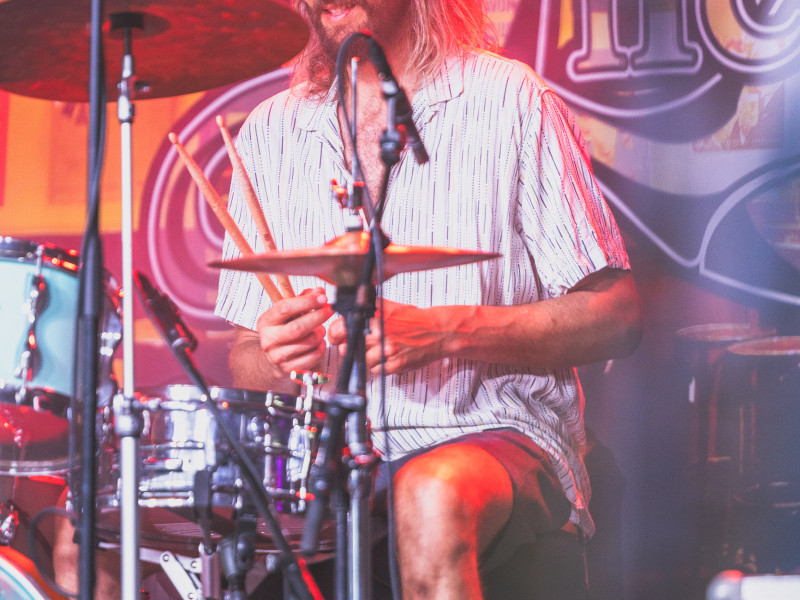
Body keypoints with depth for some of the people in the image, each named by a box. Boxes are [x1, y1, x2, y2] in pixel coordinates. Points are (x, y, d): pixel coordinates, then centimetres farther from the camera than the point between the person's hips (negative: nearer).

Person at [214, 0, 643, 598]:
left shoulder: (508, 100, -2)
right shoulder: (271, 130, 11)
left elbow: (616, 317, -5)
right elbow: (246, 362, 14)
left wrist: (441, 332, -18)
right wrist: (275, 358, -11)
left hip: (489, 437, -4)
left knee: (433, 495, -38)